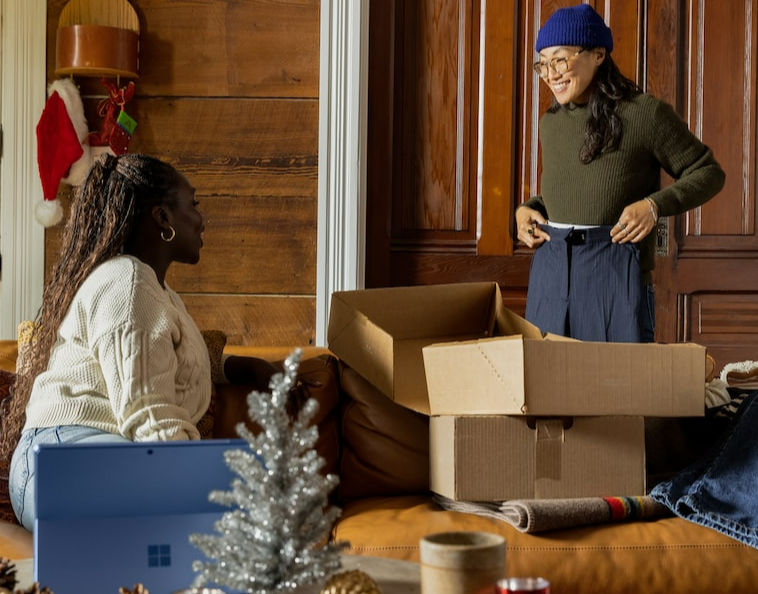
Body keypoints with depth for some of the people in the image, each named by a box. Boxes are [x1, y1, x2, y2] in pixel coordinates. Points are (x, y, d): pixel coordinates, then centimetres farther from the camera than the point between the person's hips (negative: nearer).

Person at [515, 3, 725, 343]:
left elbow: (708, 174, 0)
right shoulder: (550, 123, 11)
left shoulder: (646, 114, -6)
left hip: (616, 274, -5)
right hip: (550, 274, 5)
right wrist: (527, 209, 6)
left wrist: (655, 205, -15)